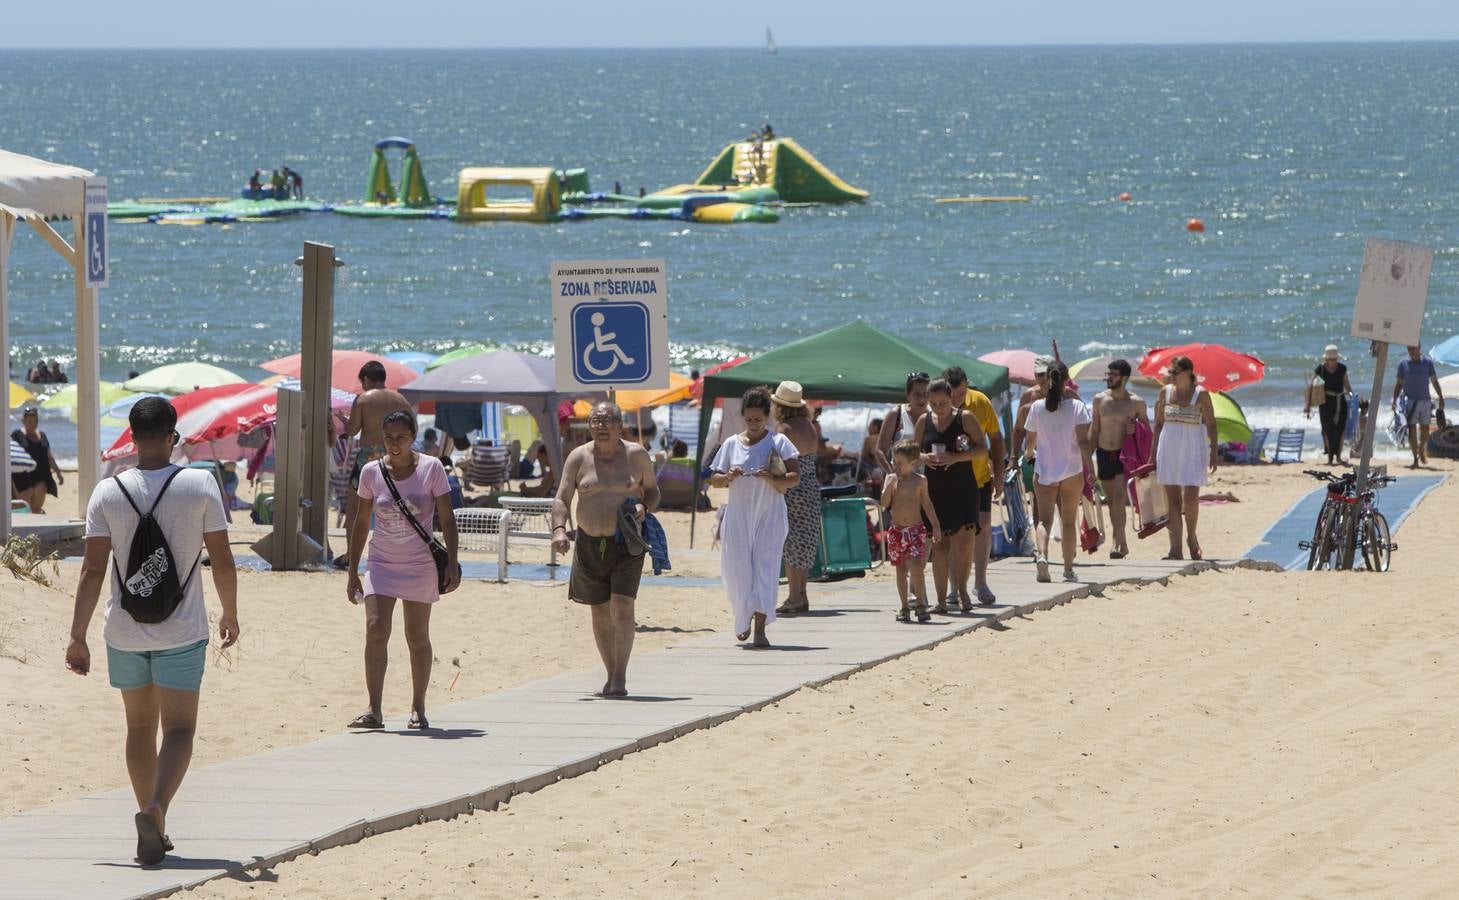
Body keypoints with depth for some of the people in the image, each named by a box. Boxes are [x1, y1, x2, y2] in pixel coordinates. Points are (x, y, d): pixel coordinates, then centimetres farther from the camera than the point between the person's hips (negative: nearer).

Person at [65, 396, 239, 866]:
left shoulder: (107, 493, -5)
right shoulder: (200, 485, -7)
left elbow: (92, 569, -8)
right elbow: (222, 560, -3)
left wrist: (78, 636, -4)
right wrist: (230, 614, 13)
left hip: (124, 632, 2)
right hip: (181, 632, -2)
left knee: (140, 726, 17)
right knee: (179, 729, -2)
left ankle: (151, 823, 21)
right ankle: (155, 809, -26)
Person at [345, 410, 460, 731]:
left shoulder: (431, 469, -5)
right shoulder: (372, 472, 0)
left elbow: (447, 519, -2)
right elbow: (361, 523, 7)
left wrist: (451, 563, -9)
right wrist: (353, 571, 6)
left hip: (420, 565, -1)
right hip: (381, 564, 1)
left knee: (418, 637, 5)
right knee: (376, 630, -13)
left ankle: (418, 709, 16)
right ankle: (374, 710, -14)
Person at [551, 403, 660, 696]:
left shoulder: (636, 455, 0)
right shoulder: (579, 458, 0)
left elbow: (652, 490, 12)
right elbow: (562, 499, -4)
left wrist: (644, 509, -10)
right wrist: (559, 529, -21)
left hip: (626, 543, -2)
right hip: (590, 544, 2)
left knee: (622, 607, -15)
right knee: (600, 612, 9)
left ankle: (620, 679, -14)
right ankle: (611, 675, 22)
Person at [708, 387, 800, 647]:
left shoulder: (779, 442, 1)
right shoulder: (731, 444, 8)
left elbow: (795, 476, -5)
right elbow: (714, 479, 10)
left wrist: (772, 479, -23)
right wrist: (728, 477, -12)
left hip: (769, 516, -2)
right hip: (738, 516, 2)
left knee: (765, 566, -10)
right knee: (737, 568, 1)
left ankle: (760, 629, -12)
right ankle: (744, 620, 26)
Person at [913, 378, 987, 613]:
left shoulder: (965, 418, -2)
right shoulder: (924, 421, 8)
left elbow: (982, 448, -5)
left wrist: (957, 457, -19)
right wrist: (924, 458, -9)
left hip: (963, 490, -3)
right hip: (935, 491, 3)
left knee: (963, 544, -13)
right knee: (938, 546, 3)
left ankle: (962, 589, 8)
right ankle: (941, 599, 8)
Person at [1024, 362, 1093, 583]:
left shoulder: (1036, 407, -2)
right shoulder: (1076, 406, -7)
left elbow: (1031, 439, 9)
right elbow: (1083, 440, -13)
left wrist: (1029, 452, 31)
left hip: (1044, 472, 0)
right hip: (1072, 472, 0)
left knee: (1044, 519, -2)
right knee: (1069, 521, 11)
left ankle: (1041, 554, -29)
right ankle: (1068, 569, 16)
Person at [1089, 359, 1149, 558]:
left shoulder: (1136, 403, -3)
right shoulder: (1100, 399, 5)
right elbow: (1094, 430, 9)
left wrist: (1135, 429, -14)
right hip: (1104, 453, 4)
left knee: (1119, 498, -18)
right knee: (1111, 501, 9)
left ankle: (1117, 542, -20)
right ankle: (1123, 543, 21)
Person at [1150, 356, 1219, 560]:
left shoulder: (1200, 394, -3)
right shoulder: (1165, 392, 8)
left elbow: (1211, 424, -1)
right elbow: (1159, 423, 13)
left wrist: (1213, 452, -6)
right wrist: (1153, 452, 10)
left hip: (1193, 450, -4)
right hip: (1169, 449, 4)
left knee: (1191, 497, -10)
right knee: (1172, 499, 1)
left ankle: (1191, 537, 15)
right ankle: (1175, 548, 2)